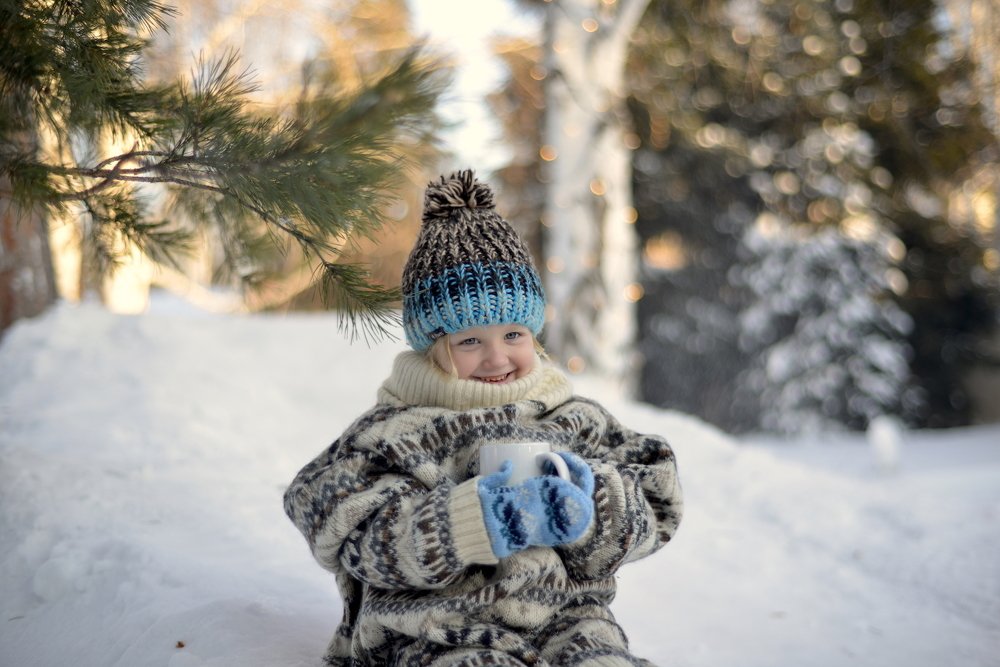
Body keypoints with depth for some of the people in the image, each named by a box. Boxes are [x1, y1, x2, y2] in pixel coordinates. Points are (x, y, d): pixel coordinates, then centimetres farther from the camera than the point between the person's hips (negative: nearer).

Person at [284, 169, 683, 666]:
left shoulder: (574, 419, 14)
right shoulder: (393, 433, 4)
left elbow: (653, 507, 9)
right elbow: (365, 538, -8)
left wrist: (586, 508, -13)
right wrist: (473, 520, -21)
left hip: (564, 620, 3)